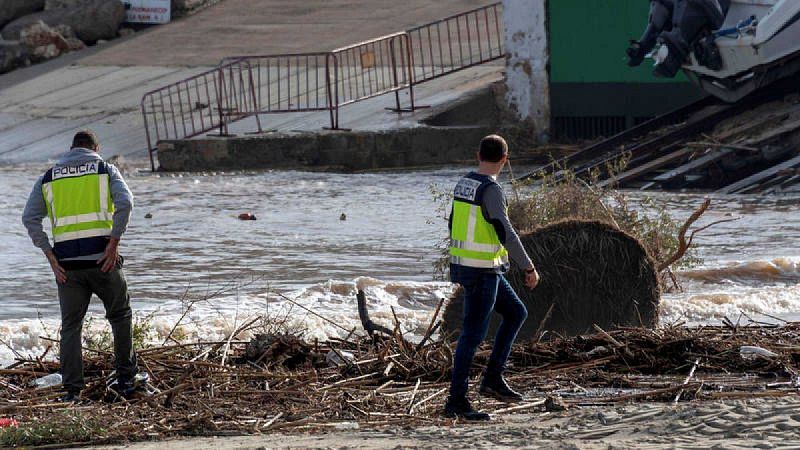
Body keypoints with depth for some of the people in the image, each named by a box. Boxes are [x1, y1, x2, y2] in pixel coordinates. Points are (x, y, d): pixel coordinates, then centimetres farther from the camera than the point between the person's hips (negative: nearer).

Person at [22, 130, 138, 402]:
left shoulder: (48, 178, 14)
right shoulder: (105, 170, 7)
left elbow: (30, 218, 2)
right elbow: (125, 203, -12)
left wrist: (50, 256, 1)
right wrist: (113, 244, -9)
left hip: (67, 264, 2)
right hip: (102, 258, -2)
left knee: (71, 326, 7)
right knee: (120, 316, 17)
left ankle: (72, 390, -1)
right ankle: (126, 378, 17)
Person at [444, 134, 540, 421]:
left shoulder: (463, 185, 8)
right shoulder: (491, 190, -20)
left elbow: (455, 227, 18)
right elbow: (506, 234, -24)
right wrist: (529, 268, -16)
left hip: (464, 266, 9)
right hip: (483, 272, -9)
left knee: (516, 313, 18)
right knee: (473, 334, -4)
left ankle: (493, 379, 15)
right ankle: (456, 402, 0)